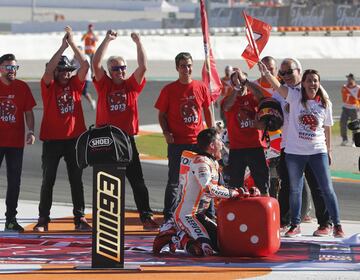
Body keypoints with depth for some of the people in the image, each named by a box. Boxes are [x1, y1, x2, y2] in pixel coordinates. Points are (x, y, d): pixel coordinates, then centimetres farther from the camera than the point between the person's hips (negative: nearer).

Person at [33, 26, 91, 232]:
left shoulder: (75, 84, 7)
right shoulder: (48, 86, 0)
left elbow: (85, 65, -5)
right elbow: (48, 70, -18)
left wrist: (73, 44, -9)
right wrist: (63, 47, -19)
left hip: (74, 138, 2)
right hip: (52, 139, -2)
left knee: (76, 180, 4)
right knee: (48, 180, 2)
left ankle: (80, 218, 8)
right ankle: (43, 219, 7)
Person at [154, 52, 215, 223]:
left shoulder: (201, 87, 5)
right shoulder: (169, 90, -1)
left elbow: (208, 112, 14)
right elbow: (162, 115, 4)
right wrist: (166, 132, -11)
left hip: (198, 141, 2)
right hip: (177, 142, -2)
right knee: (174, 181, 0)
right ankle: (169, 217, 4)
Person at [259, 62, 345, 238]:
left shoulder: (325, 104, 1)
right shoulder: (295, 97, -4)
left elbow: (327, 129, 9)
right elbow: (278, 87, -19)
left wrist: (329, 150, 11)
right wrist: (266, 74, -37)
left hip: (317, 152, 0)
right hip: (294, 151, 0)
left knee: (327, 189, 1)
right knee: (295, 190, 9)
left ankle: (337, 225, 7)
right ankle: (295, 225, 20)